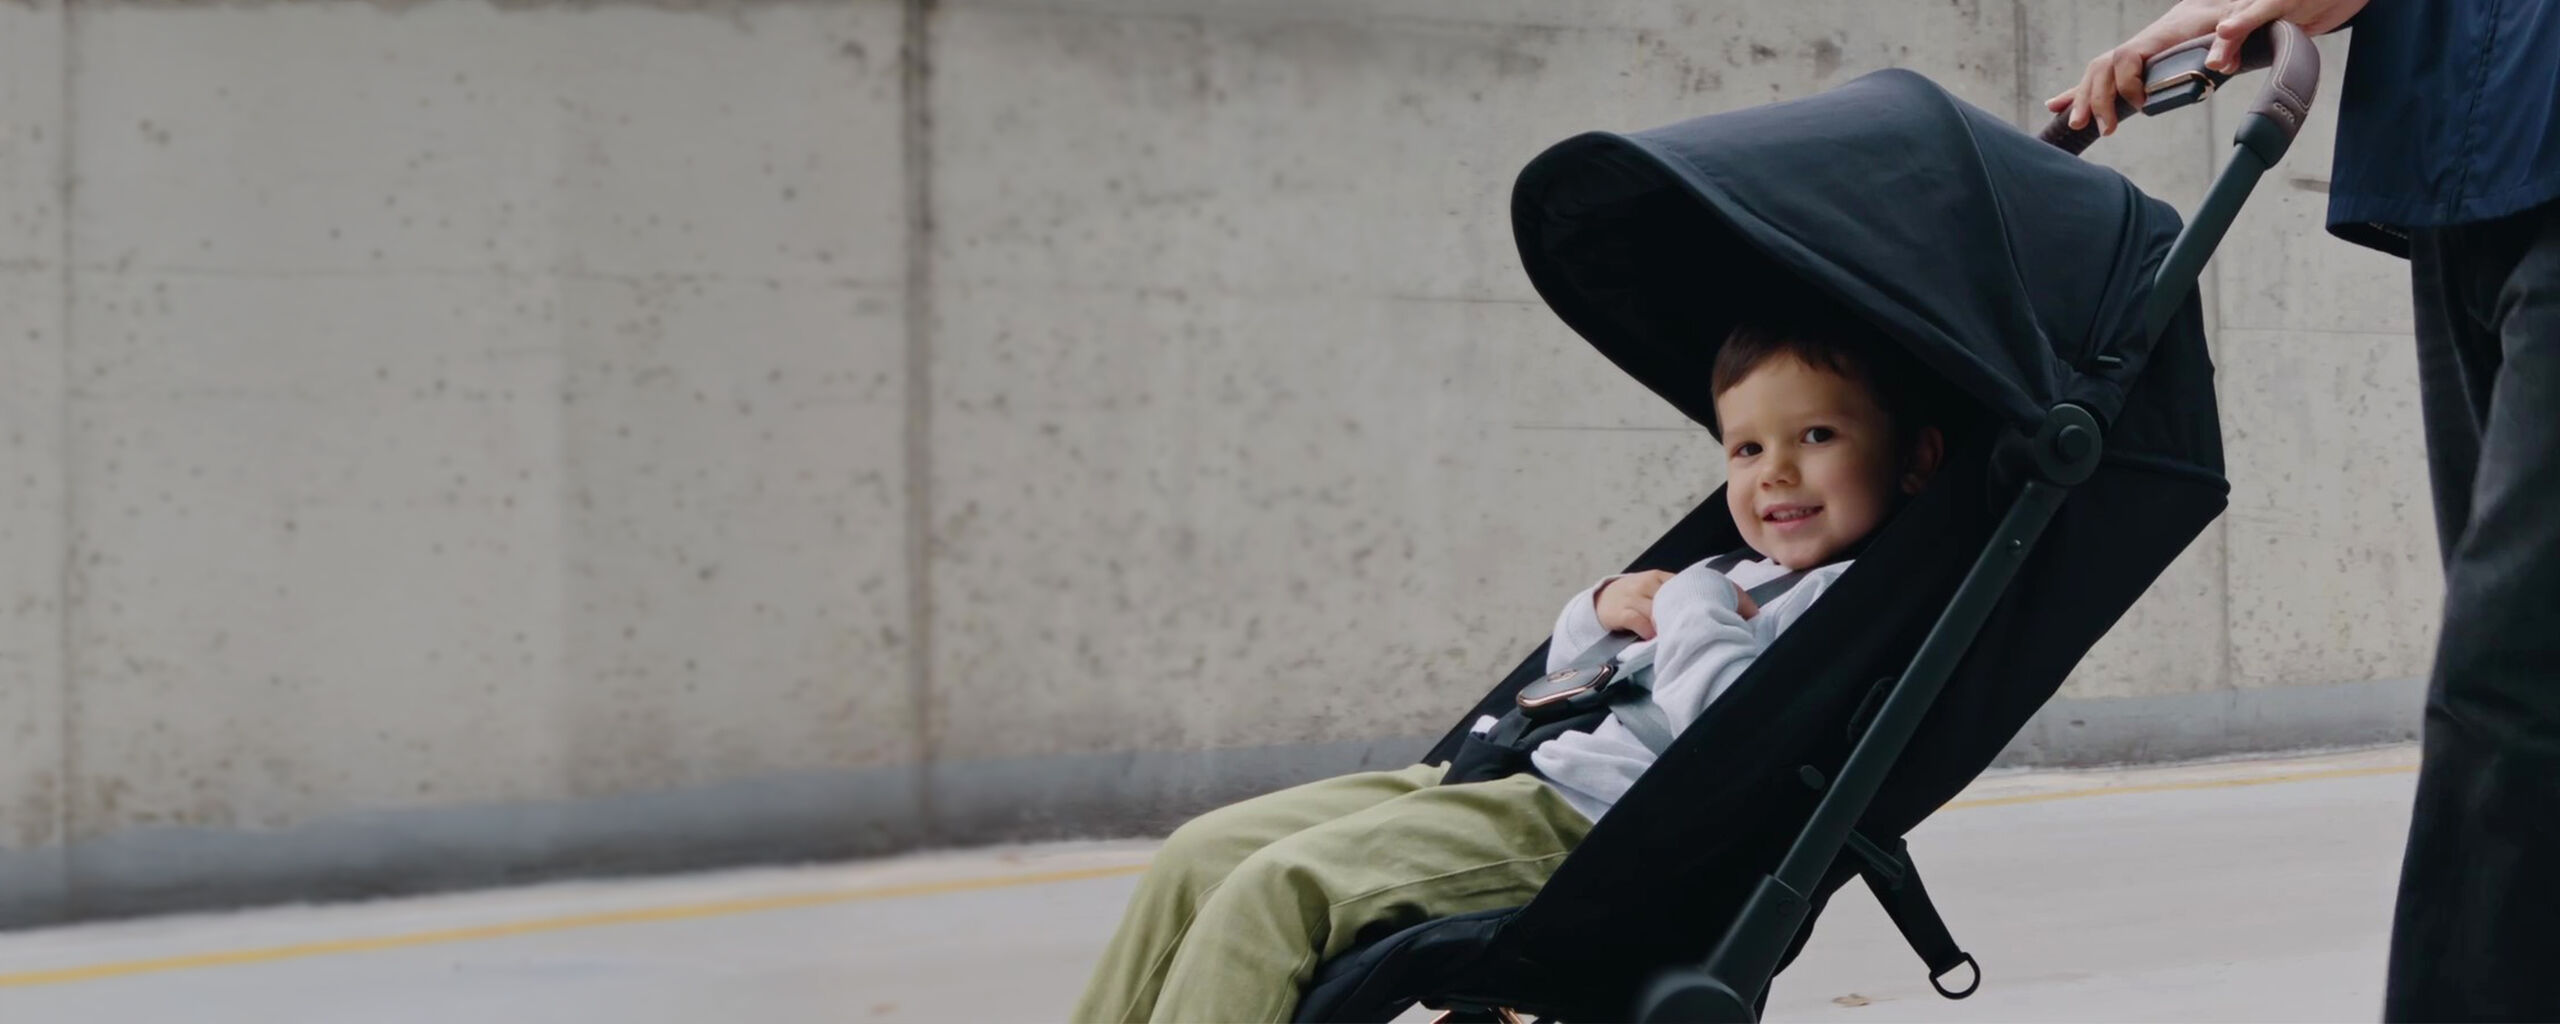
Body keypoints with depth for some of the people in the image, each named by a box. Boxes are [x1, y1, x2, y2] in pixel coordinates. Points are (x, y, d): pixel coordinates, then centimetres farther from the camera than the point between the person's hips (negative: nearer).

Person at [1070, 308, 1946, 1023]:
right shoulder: (1734, 580, 23)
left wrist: (1694, 610, -7)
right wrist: (1603, 610, 11)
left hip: (1583, 829, -10)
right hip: (1512, 771, 10)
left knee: (1274, 890, -23)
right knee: (1202, 855, 5)